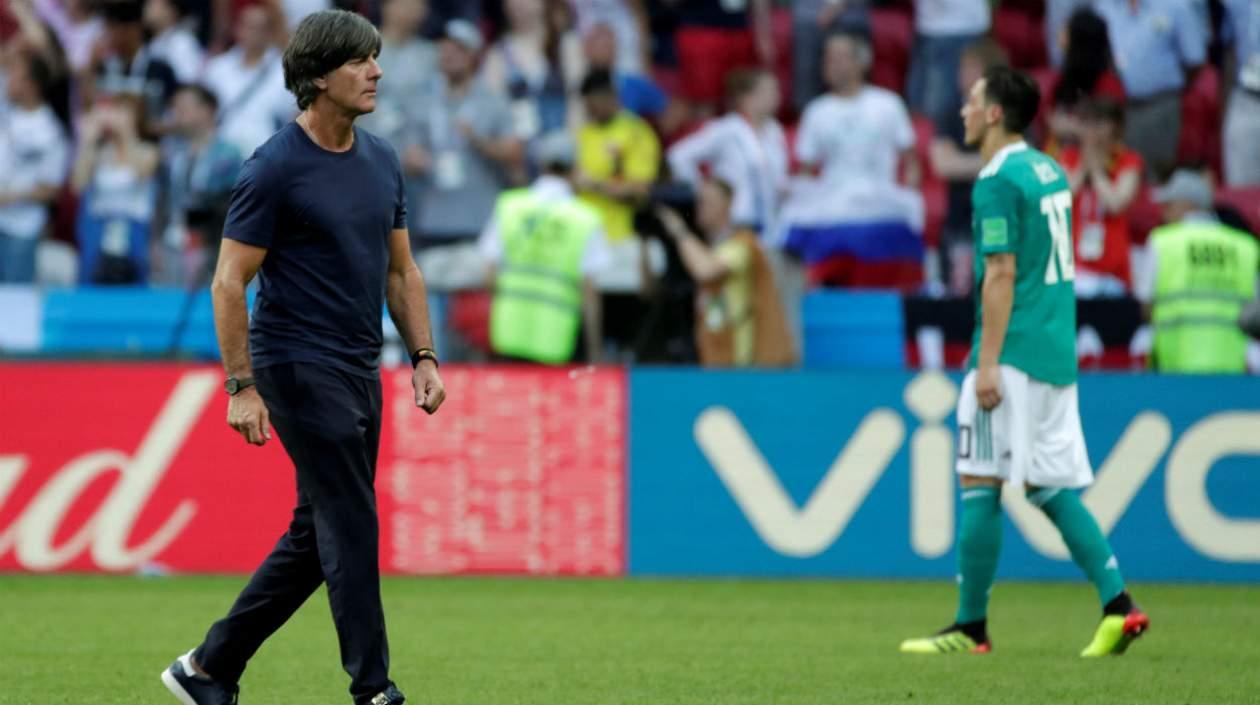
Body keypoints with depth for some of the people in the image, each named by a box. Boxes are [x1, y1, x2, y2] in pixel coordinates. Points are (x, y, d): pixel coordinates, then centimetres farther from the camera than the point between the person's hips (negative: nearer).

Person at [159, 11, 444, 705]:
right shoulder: (274, 170, -13)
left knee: (314, 537, 10)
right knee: (351, 530, -9)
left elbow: (401, 269, 17)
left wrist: (424, 357, 8)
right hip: (299, 366, -8)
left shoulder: (381, 160, 9)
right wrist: (241, 387, -15)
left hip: (359, 372, 8)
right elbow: (229, 283, -12)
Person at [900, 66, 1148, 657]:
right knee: (1051, 487, 10)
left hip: (1015, 353, -9)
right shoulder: (1048, 170, 16)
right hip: (1058, 354, 9)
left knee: (979, 482, -4)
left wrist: (988, 363, -18)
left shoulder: (998, 181, -11)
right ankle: (1117, 605, 0)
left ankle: (970, 626, -2)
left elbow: (1001, 275, -17)